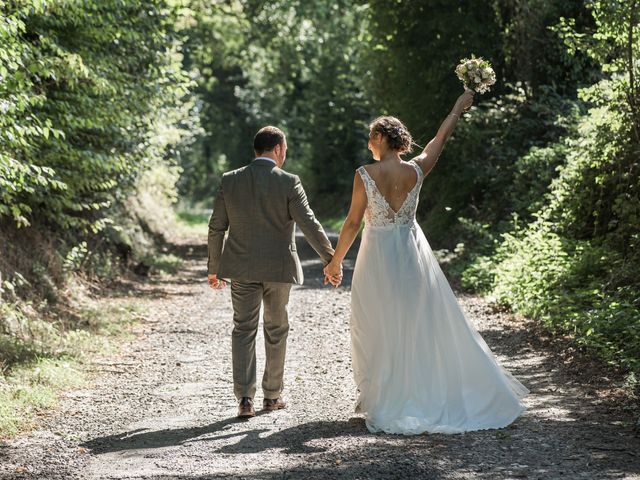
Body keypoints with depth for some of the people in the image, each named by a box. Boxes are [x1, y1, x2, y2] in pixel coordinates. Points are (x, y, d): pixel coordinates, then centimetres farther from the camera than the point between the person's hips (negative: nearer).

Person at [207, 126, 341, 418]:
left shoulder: (230, 181, -1)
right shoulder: (288, 183, -10)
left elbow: (216, 227, 2)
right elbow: (309, 225, -14)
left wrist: (213, 267, 11)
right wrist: (331, 261, -7)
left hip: (241, 268, 2)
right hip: (279, 268, -2)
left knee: (243, 330, 7)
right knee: (276, 329, 15)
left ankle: (245, 397, -6)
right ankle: (272, 395, 22)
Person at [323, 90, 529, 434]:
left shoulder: (365, 175, -14)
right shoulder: (416, 170, -5)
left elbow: (353, 222, -10)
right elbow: (440, 139, 12)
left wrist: (335, 261, 1)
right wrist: (459, 108, 28)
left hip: (377, 257, -3)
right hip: (412, 253, 3)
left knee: (380, 330, 6)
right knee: (424, 325, 12)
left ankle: (383, 401, 13)